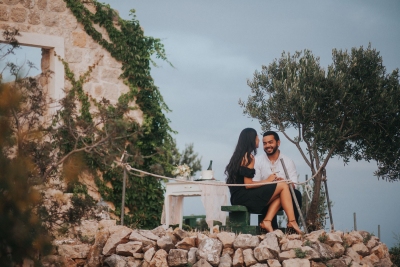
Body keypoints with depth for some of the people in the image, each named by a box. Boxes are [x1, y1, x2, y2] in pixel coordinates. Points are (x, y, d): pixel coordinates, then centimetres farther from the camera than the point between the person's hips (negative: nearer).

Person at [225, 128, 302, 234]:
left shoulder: (239, 155, 19)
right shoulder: (249, 157, -9)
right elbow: (248, 184, -17)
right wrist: (267, 181, -5)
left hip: (238, 198, 9)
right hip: (244, 197, -9)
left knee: (280, 195, 10)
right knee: (283, 186, -7)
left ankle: (267, 221, -7)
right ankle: (292, 222, -9)